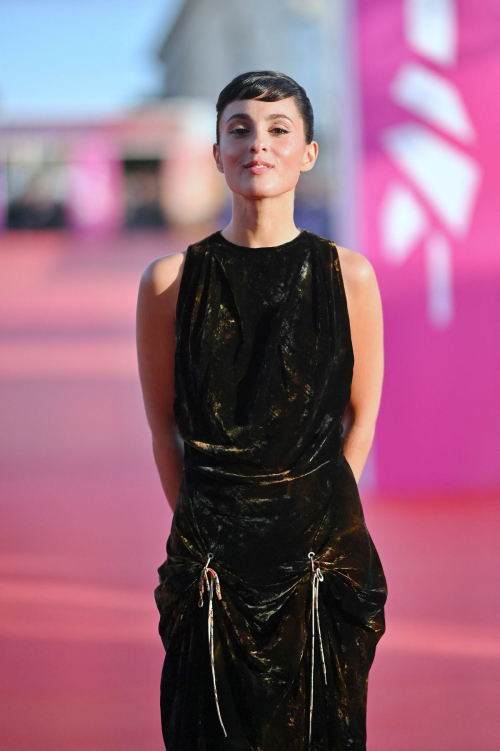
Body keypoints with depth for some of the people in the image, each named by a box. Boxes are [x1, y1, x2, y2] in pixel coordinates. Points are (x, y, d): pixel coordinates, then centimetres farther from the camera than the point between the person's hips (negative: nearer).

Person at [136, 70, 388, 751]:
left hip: (324, 553, 0)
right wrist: (209, 525, 5)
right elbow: (164, 427, 5)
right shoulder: (171, 281, -3)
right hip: (212, 561, 0)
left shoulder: (348, 275, -2)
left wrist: (313, 518, 4)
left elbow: (362, 416, 6)